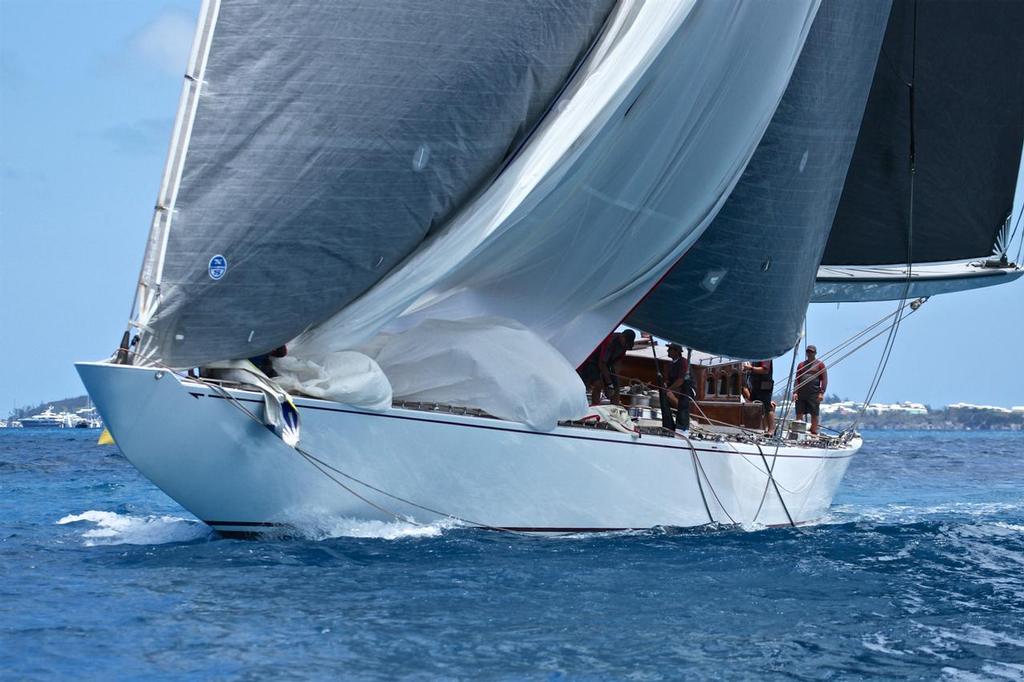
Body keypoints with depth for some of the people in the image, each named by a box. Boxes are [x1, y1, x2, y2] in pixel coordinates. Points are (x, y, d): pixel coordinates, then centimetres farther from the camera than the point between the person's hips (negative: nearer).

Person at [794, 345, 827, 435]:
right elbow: (797, 379, 15)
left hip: (814, 395, -4)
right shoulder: (801, 365, 17)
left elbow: (824, 379, 0)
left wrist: (821, 393, -9)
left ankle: (814, 433, 3)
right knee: (799, 414, 0)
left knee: (814, 414, -2)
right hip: (801, 394, 4)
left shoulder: (820, 364, 6)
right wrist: (795, 392, 3)